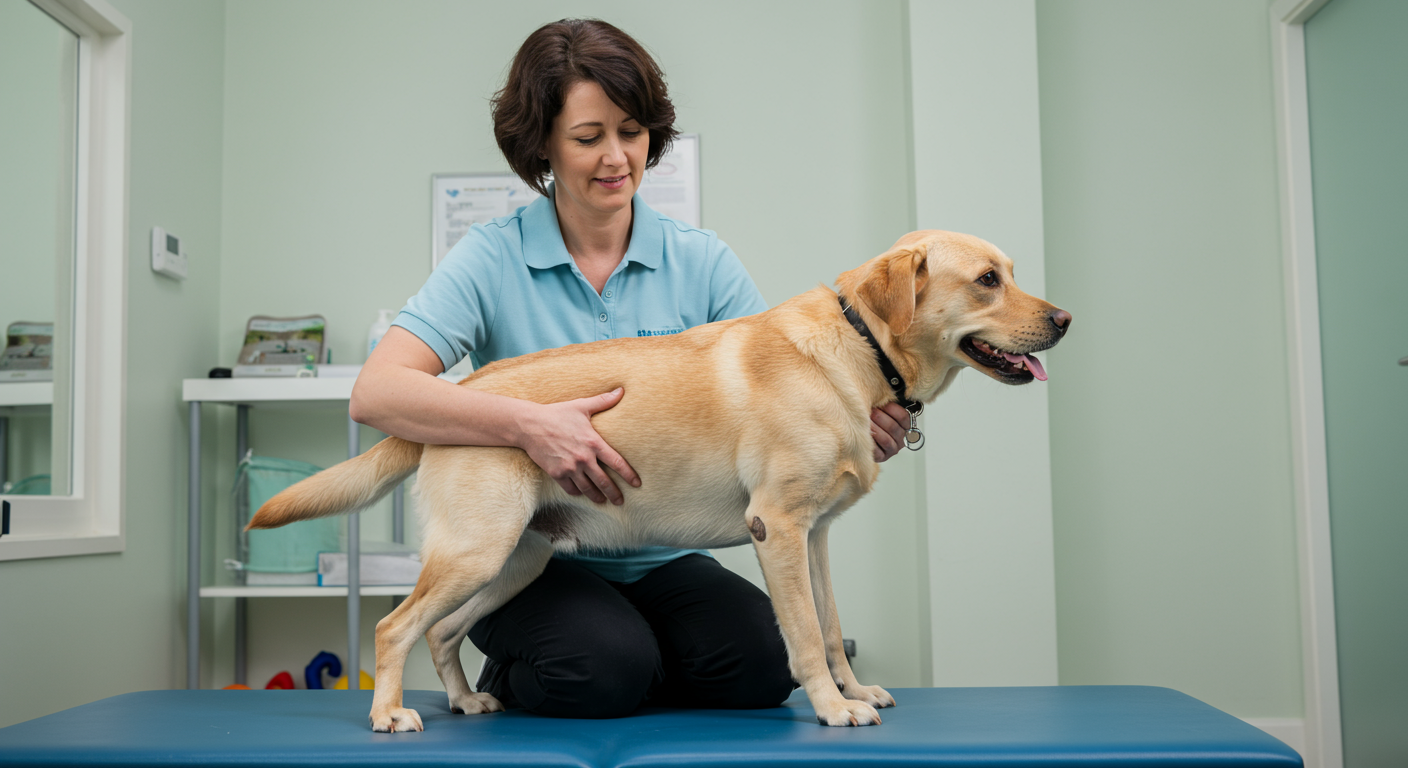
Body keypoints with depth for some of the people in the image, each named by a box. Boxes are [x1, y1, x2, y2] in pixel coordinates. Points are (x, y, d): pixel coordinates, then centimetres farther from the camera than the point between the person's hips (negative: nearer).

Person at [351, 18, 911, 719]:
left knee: (760, 661, -23)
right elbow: (374, 394, -18)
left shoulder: (701, 261, 3)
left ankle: (629, 675, 9)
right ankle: (509, 683, 5)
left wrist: (855, 420, -26)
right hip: (528, 557, -2)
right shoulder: (494, 259, -6)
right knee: (604, 668, -30)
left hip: (661, 561, 3)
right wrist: (527, 424, -34)